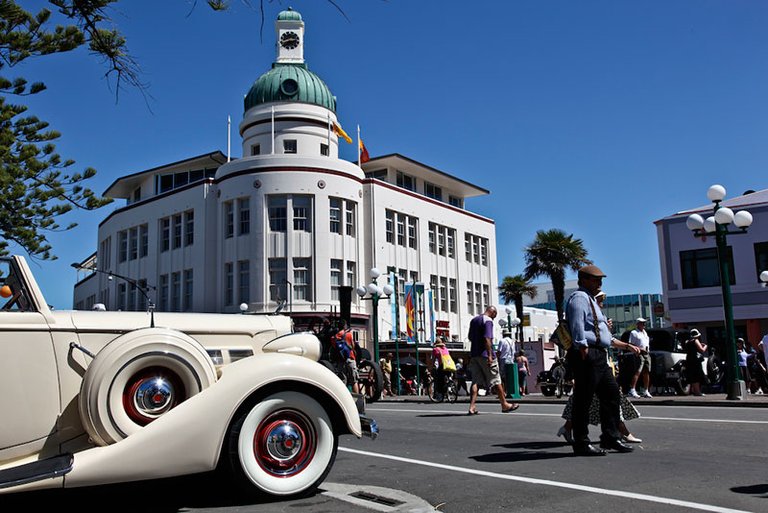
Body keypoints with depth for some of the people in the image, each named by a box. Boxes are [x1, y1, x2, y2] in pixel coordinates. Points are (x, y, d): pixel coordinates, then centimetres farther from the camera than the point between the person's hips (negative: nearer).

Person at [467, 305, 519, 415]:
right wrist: (490, 355, -22)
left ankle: (472, 407, -6)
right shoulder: (488, 321, -10)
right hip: (485, 355, -7)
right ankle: (504, 405, 14)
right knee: (496, 380, 4)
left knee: (476, 381, 3)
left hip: (474, 355, 7)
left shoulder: (473, 320, 16)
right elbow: (487, 338, -21)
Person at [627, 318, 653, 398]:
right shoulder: (634, 333, 0)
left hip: (647, 354, 8)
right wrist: (639, 349, -19)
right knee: (638, 372, -17)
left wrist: (647, 348, 11)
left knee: (647, 372, 7)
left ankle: (646, 391, 14)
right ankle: (632, 390, -23)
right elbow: (631, 345, -8)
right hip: (639, 354, -8)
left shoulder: (645, 332, 24)